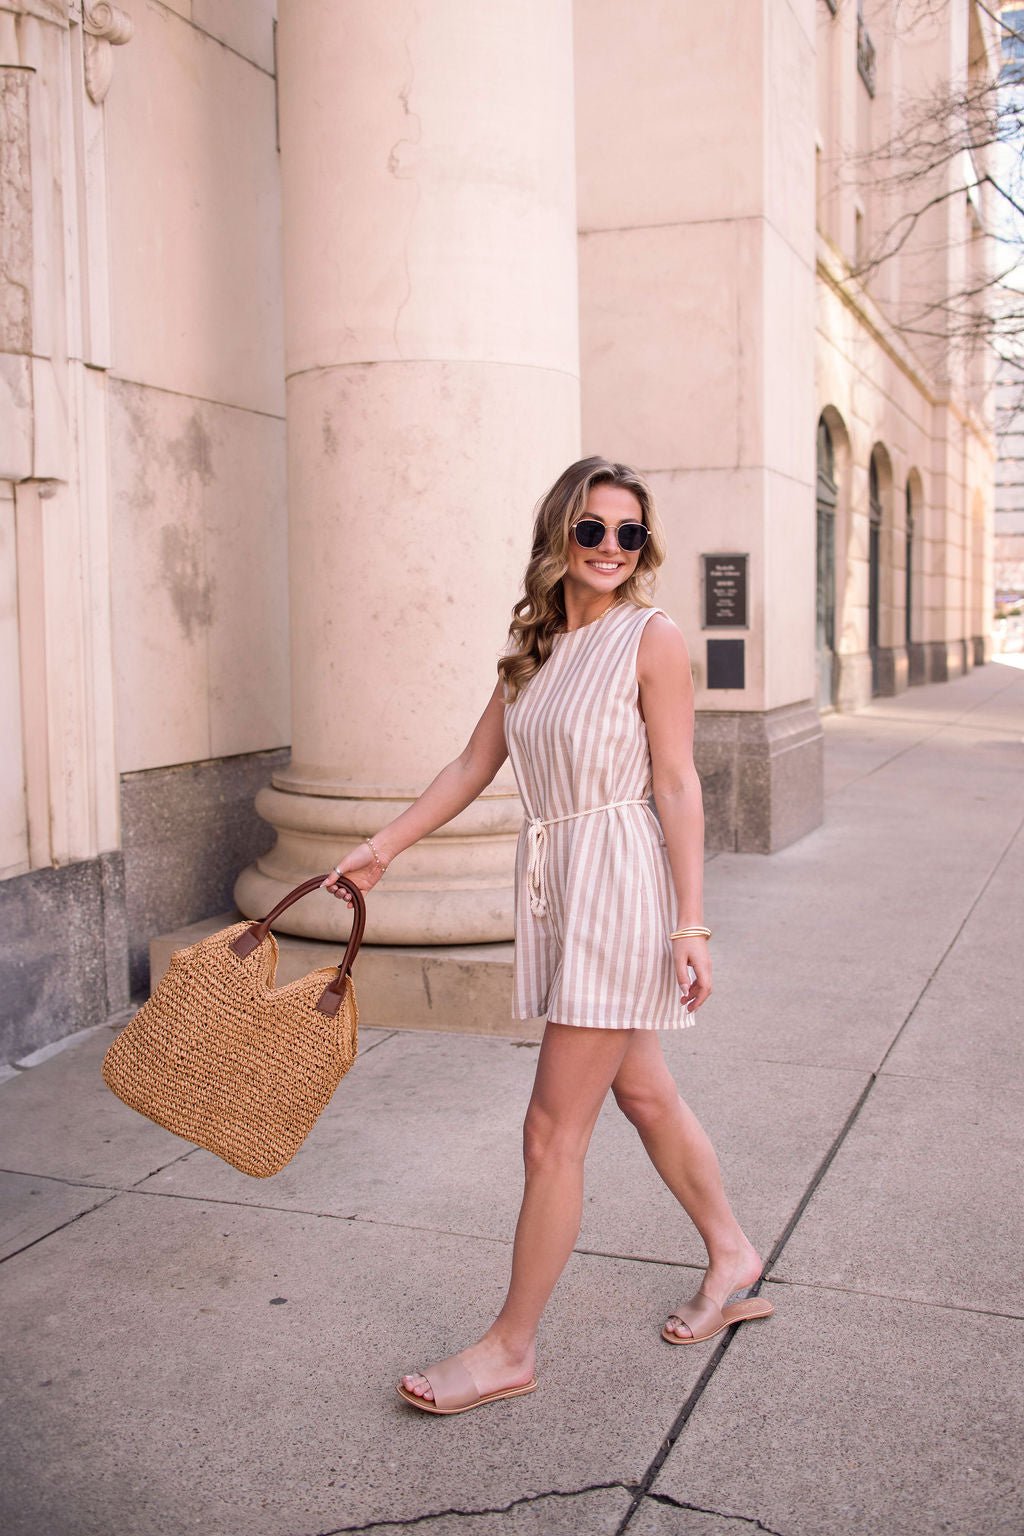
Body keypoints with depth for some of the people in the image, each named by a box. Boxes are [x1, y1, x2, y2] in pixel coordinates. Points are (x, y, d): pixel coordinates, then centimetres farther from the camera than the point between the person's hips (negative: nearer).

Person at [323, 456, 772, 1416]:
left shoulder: (652, 637, -8)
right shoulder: (535, 645, 11)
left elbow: (677, 786, -11)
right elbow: (473, 766, 15)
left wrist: (690, 924, -14)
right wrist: (379, 850, 14)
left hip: (618, 886, -7)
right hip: (553, 886, 7)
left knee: (554, 1132, -2)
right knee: (641, 1091, 19)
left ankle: (512, 1348, 12)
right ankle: (732, 1259, 39)